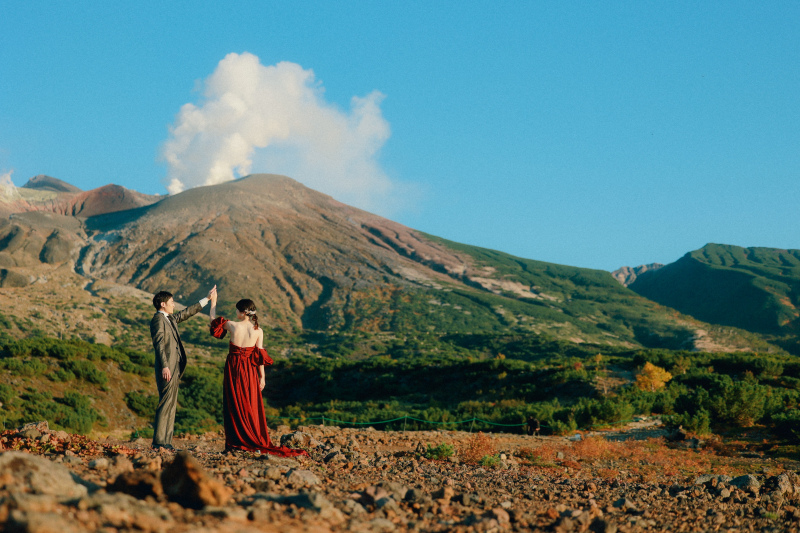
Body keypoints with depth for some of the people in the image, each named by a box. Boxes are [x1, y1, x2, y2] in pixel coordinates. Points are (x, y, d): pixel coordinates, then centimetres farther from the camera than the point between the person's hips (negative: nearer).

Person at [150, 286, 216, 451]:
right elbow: (159, 344, -16)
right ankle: (158, 442, -10)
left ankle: (166, 442, 8)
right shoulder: (158, 319, -8)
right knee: (166, 403, -11)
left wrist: (207, 298, 34)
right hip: (167, 369, -10)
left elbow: (188, 312, 31)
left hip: (175, 368, 10)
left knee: (171, 405, 7)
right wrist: (165, 366, -22)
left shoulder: (170, 318, 19)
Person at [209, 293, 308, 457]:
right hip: (249, 370, 2)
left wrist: (213, 301, 19)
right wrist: (262, 377, 3)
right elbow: (260, 356, -3)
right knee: (251, 407, 9)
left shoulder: (232, 326, -9)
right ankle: (255, 443, 10)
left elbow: (214, 320, 9)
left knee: (234, 406, 5)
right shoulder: (258, 331, -4)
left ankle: (235, 444, 5)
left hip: (233, 369, -2)